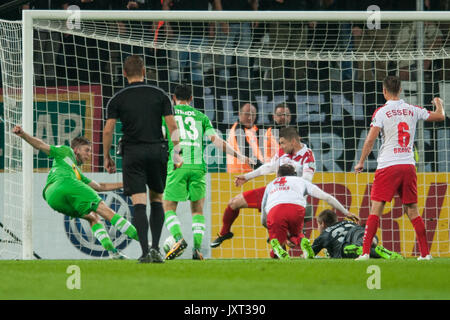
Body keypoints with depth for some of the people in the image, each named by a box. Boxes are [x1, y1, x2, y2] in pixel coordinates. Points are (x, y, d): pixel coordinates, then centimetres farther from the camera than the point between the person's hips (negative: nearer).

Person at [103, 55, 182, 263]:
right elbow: (172, 126, 0)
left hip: (132, 153, -2)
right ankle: (155, 248, 5)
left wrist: (107, 157, 8)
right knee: (157, 200, 16)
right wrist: (177, 154, 5)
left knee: (139, 204, -5)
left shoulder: (118, 99, 2)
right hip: (157, 151, 2)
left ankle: (145, 252, -16)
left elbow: (108, 130, -3)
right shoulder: (159, 95, 5)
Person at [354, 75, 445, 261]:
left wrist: (361, 162, 1)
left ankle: (365, 252, -13)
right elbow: (440, 116, 17)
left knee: (376, 209, -5)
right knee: (412, 210, 11)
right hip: (409, 165, 4)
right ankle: (425, 253, 9)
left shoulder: (381, 112, -4)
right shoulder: (413, 110, 7)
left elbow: (370, 139, -9)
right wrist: (439, 104, 39)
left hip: (388, 165, -4)